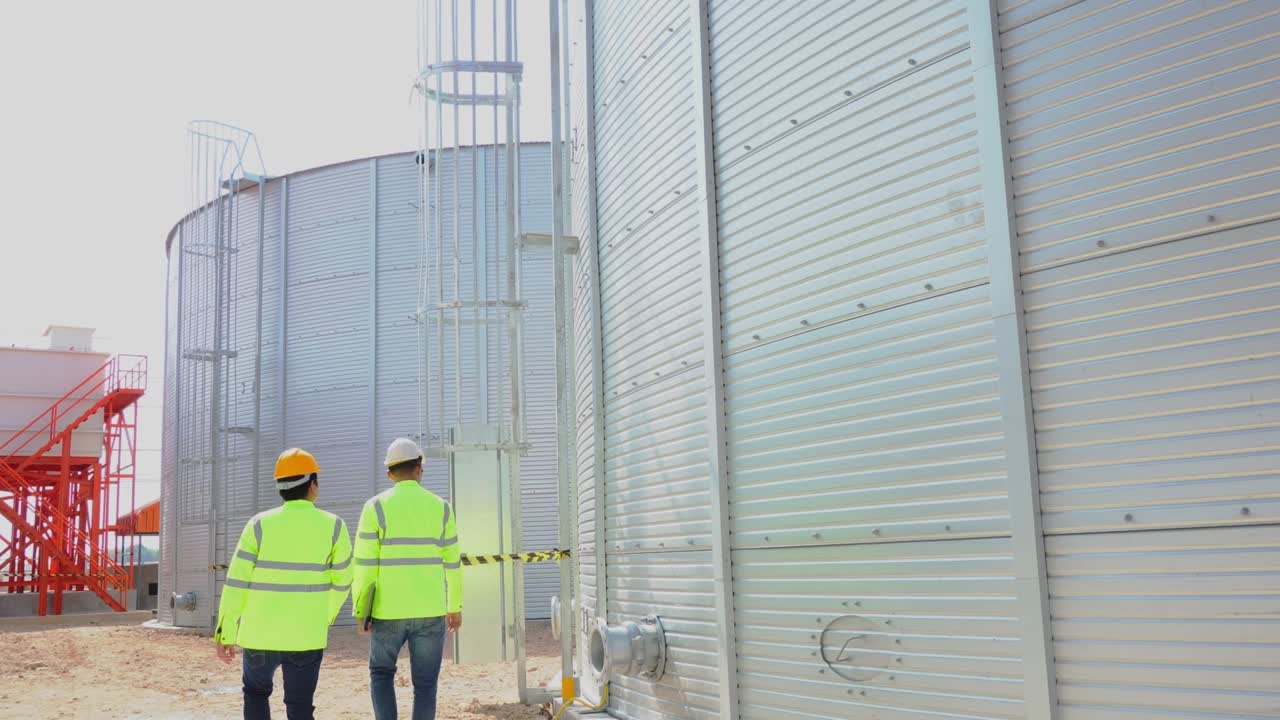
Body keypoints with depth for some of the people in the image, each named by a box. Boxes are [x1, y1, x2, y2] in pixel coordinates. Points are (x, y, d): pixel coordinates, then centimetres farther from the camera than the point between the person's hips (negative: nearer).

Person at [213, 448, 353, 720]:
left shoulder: (260, 525, -6)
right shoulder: (333, 526, -5)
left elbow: (237, 581, -7)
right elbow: (342, 580, 5)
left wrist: (226, 632, 0)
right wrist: (326, 617, 22)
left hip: (260, 634, 1)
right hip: (306, 636, -1)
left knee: (256, 692, 25)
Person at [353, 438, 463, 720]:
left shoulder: (376, 507, -5)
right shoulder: (439, 507, 1)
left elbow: (364, 564, -8)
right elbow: (452, 562, 5)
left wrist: (360, 610, 1)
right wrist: (455, 606, 15)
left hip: (388, 612, -1)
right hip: (430, 611, 1)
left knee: (381, 673, 20)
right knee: (425, 684, 9)